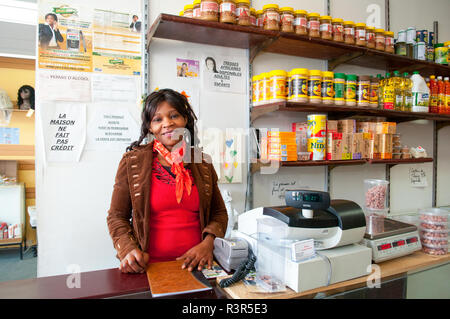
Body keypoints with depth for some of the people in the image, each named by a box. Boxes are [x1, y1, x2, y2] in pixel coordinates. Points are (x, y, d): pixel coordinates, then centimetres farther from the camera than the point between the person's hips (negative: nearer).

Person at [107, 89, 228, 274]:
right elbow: (116, 216, 7)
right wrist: (129, 249, -10)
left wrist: (208, 243, -2)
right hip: (149, 267, -1)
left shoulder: (203, 163, 9)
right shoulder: (132, 161, 5)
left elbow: (219, 213, 16)